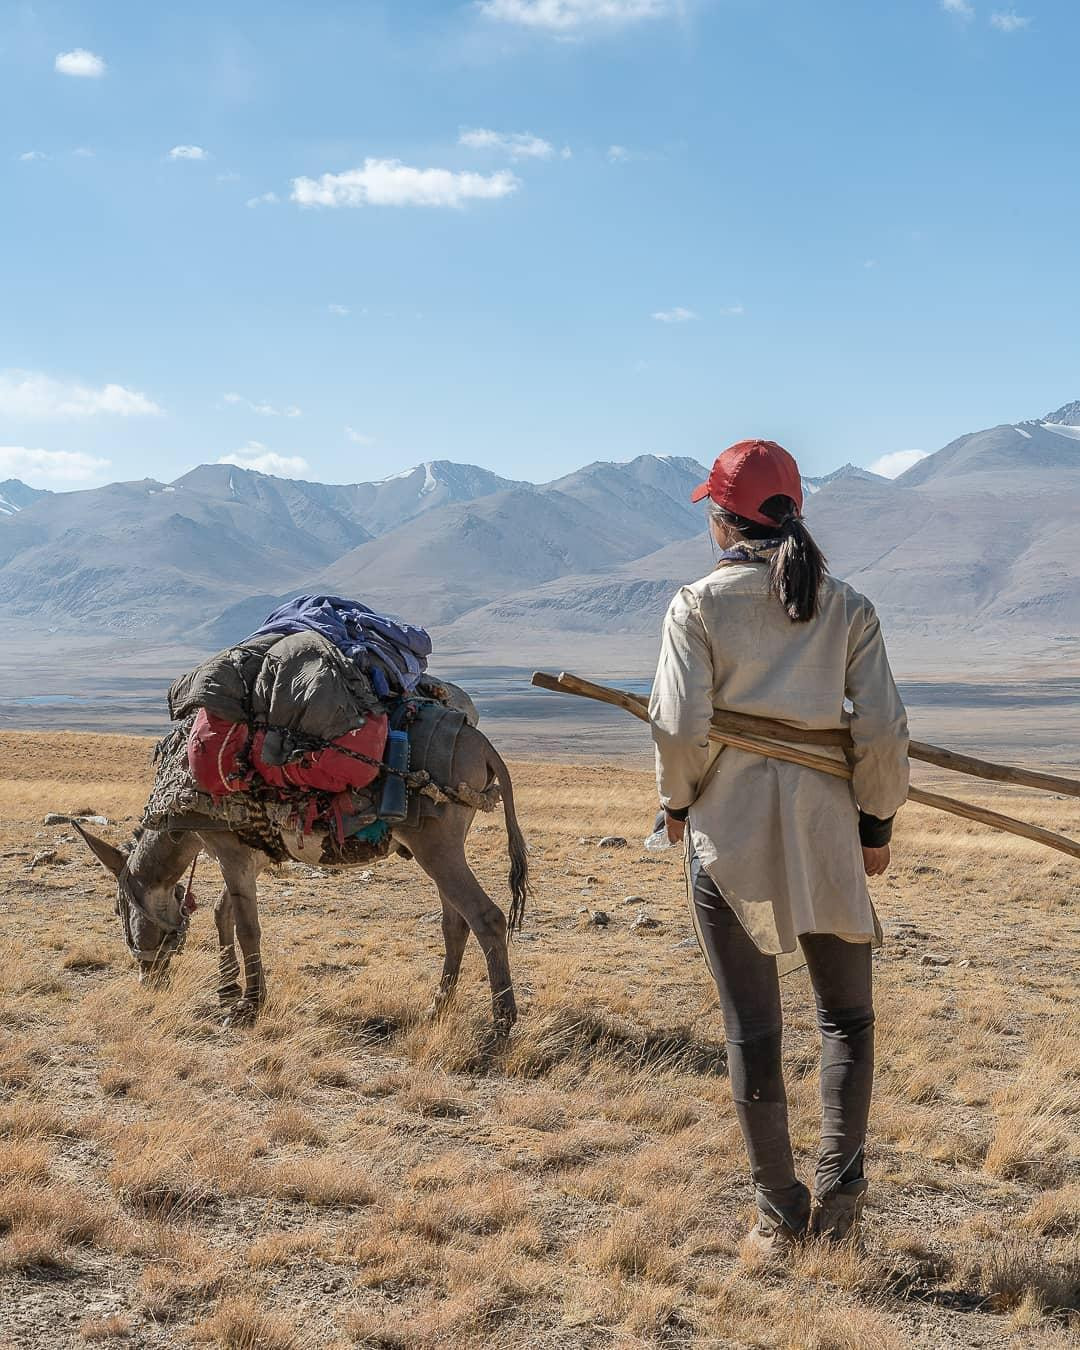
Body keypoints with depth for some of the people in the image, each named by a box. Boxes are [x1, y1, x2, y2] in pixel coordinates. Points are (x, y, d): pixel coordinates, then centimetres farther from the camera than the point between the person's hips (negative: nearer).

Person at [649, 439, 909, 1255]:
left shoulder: (699, 606, -4)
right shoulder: (847, 607, 2)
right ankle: (839, 1190, 6)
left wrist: (677, 803, 7)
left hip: (728, 831, -1)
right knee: (847, 1013, 18)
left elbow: (680, 727, -11)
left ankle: (780, 1217, 14)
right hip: (825, 829, 1)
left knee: (752, 1031, 8)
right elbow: (884, 731, -3)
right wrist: (877, 822, 9)